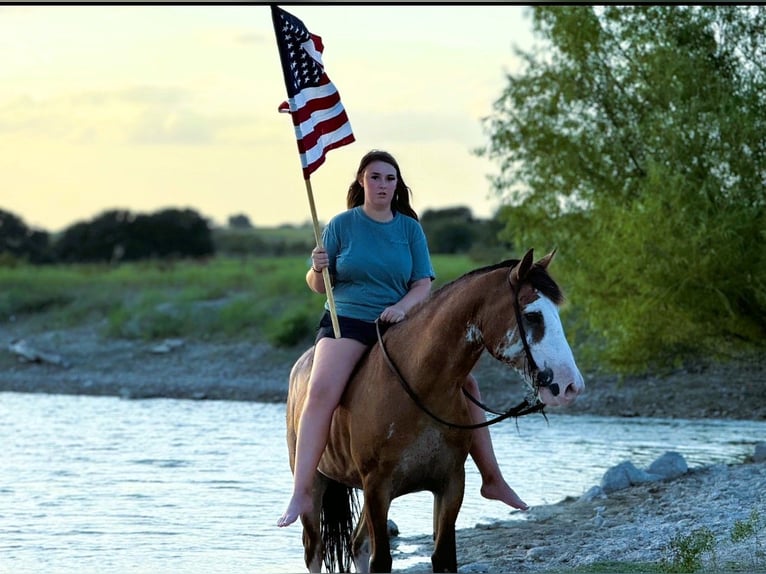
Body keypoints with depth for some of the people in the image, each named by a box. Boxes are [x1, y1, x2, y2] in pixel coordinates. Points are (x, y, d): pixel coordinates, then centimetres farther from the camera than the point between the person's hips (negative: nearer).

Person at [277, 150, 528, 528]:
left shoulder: (410, 228, 8)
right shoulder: (341, 225, 2)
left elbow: (424, 284, 3)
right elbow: (318, 286, 4)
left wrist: (402, 306, -17)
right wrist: (318, 270, -20)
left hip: (399, 324, 3)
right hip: (347, 323, -3)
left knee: (465, 381, -3)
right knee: (320, 391, -30)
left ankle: (492, 479, 9)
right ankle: (300, 494, -35)